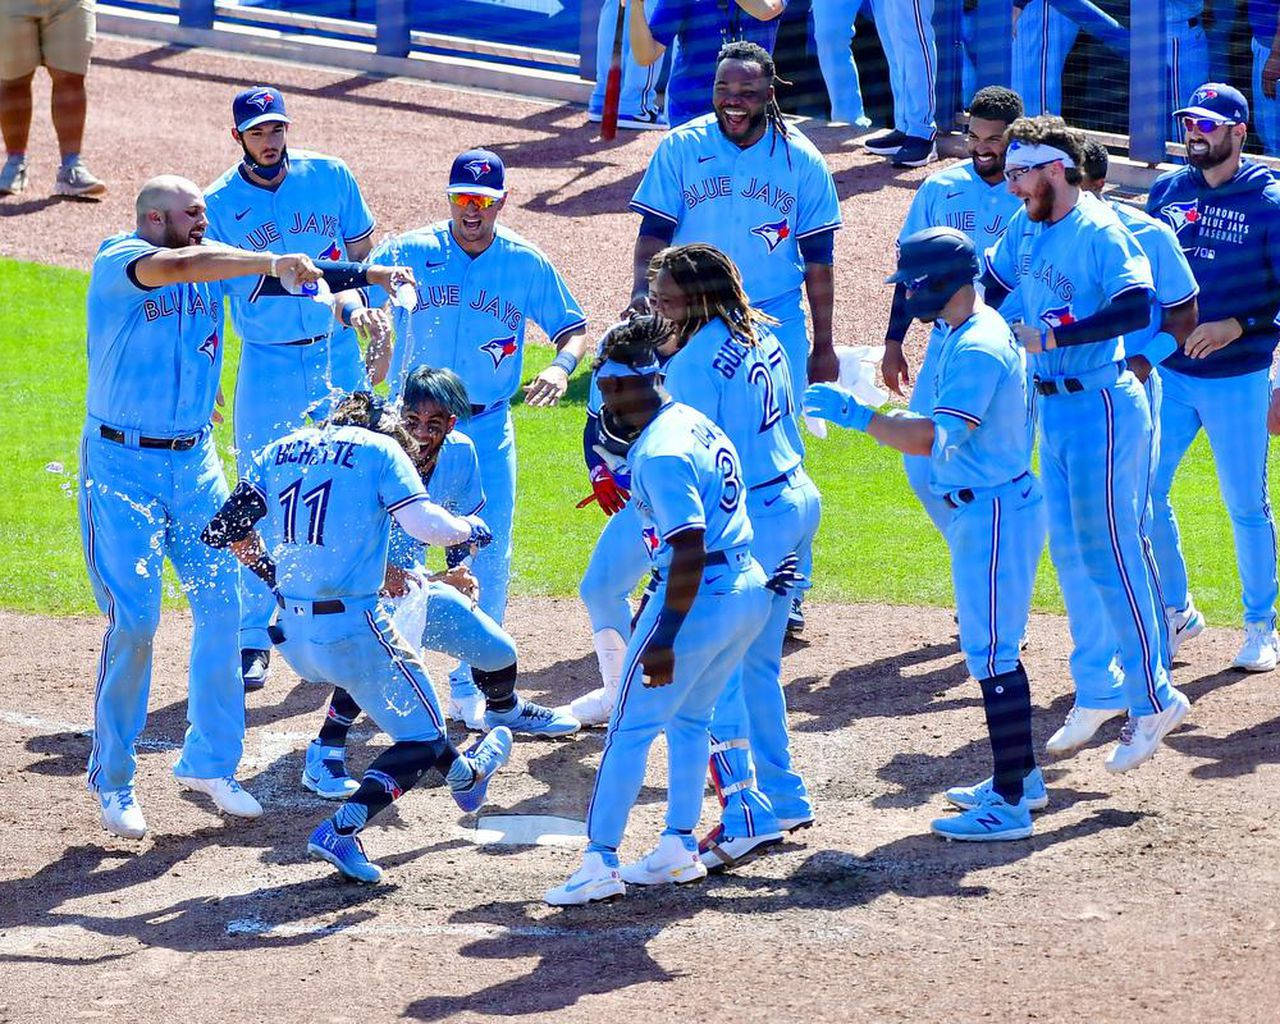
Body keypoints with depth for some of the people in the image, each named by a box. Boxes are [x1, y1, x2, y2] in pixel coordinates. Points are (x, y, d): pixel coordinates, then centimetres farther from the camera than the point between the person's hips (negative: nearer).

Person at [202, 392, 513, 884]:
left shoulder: (278, 451, 14)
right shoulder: (379, 449, -2)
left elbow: (227, 532, 14)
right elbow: (428, 526, -14)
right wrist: (469, 528, 7)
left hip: (292, 636, 7)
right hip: (354, 630, -7)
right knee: (422, 736, 6)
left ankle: (462, 772, 45)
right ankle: (341, 829, -8)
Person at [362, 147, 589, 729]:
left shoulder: (526, 265, 2)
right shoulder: (408, 253, -2)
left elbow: (573, 327, 7)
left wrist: (562, 366, -15)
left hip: (488, 430, 1)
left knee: (491, 558, 0)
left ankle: (470, 688, 14)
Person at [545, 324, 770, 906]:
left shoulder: (659, 454, -19)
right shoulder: (695, 423, 10)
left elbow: (690, 551, -25)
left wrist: (663, 638, -24)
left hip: (700, 597, -9)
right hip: (749, 590, 9)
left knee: (631, 727, -1)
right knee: (688, 718, 23)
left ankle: (600, 865, -1)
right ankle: (679, 851, 28)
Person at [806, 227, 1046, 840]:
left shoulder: (978, 348, -22)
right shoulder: (976, 332, 11)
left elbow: (934, 437, -32)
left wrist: (857, 415, -29)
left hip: (993, 514, -11)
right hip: (980, 508, 11)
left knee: (991, 654, -8)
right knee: (991, 647, 19)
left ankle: (1009, 804, -5)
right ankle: (1021, 777, 30)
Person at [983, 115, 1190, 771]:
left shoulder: (1100, 231, -17)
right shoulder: (1024, 228, 8)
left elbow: (1135, 306, -30)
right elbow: (989, 288, 25)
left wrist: (1052, 337, -31)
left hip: (1101, 407, -9)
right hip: (1052, 408, 9)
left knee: (1108, 555, -8)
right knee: (1072, 552, 12)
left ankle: (1151, 700, -2)